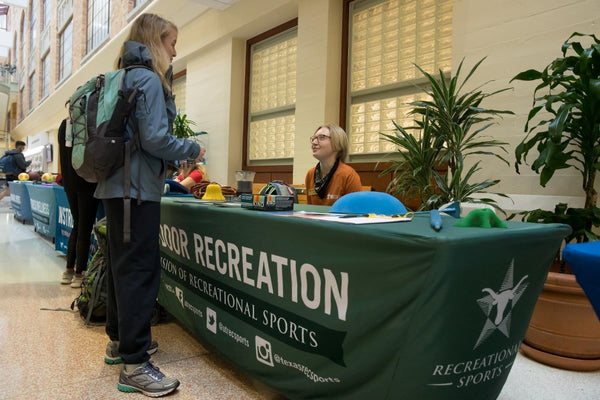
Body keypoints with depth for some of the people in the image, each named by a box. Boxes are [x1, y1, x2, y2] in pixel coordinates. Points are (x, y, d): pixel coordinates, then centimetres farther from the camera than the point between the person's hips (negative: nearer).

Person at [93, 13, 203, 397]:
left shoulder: (123, 78, 18)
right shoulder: (150, 80, -11)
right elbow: (155, 139, -20)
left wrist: (174, 155, 21)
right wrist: (192, 149, -5)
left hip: (117, 186, 10)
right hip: (138, 188, -10)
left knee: (122, 264, 16)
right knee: (141, 268, -8)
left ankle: (120, 340, 30)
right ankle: (135, 365, -2)